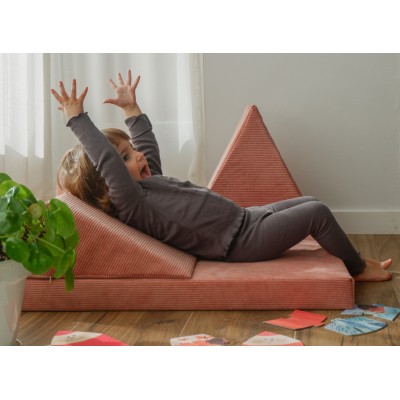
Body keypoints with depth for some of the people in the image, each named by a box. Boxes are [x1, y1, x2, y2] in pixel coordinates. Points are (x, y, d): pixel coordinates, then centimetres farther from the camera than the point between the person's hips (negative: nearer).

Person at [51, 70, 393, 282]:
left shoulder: (148, 182, 7)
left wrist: (132, 109, 21)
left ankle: (351, 260, 29)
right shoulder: (131, 206, -22)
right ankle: (359, 268, 13)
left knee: (309, 202, 15)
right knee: (317, 213, -9)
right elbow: (107, 161, -32)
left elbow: (148, 142, 23)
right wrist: (77, 119, -28)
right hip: (241, 242, -11)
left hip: (243, 220, 11)